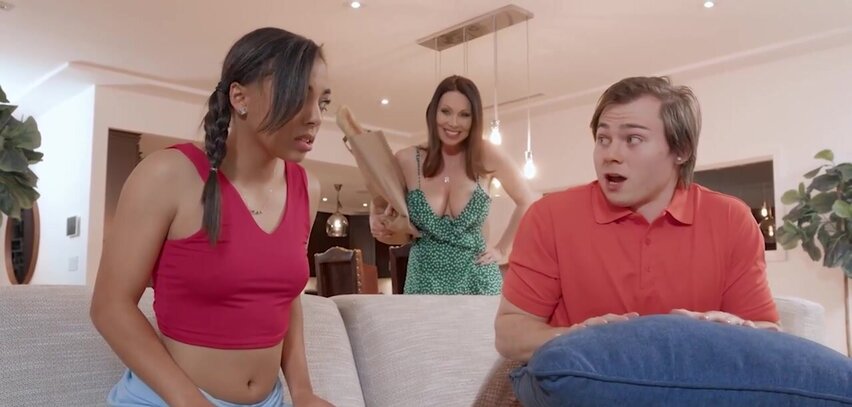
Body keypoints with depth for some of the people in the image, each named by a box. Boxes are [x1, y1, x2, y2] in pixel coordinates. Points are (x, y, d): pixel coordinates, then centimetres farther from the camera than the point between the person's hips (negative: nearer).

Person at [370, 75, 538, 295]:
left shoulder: (487, 157, -8)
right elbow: (379, 210, 9)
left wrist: (502, 249, 1)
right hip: (425, 283, 1)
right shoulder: (406, 161, -6)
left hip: (477, 282, 0)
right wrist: (377, 224, -11)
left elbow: (528, 202, 5)